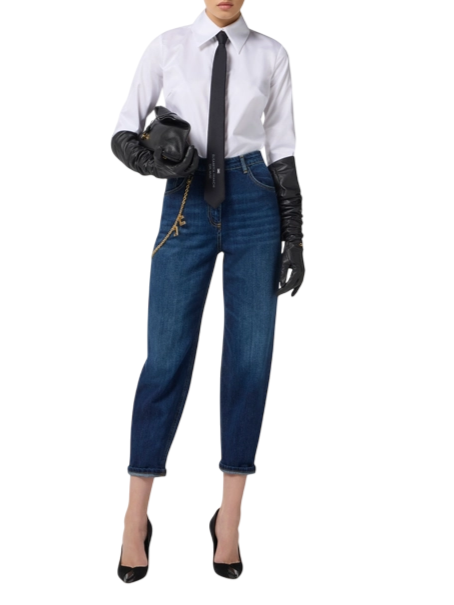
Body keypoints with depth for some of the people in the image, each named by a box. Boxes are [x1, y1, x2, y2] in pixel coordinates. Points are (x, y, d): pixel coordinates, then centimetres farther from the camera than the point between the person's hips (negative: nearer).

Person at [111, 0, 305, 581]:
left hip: (255, 203, 1)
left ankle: (229, 518, 12)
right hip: (187, 206, -1)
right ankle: (135, 519, 11)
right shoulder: (166, 48, 6)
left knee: (250, 357, -1)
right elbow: (123, 134, 5)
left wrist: (294, 238, 2)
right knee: (167, 358, -3)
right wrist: (152, 161, -18)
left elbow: (282, 149, 8)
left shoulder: (271, 55, 8)